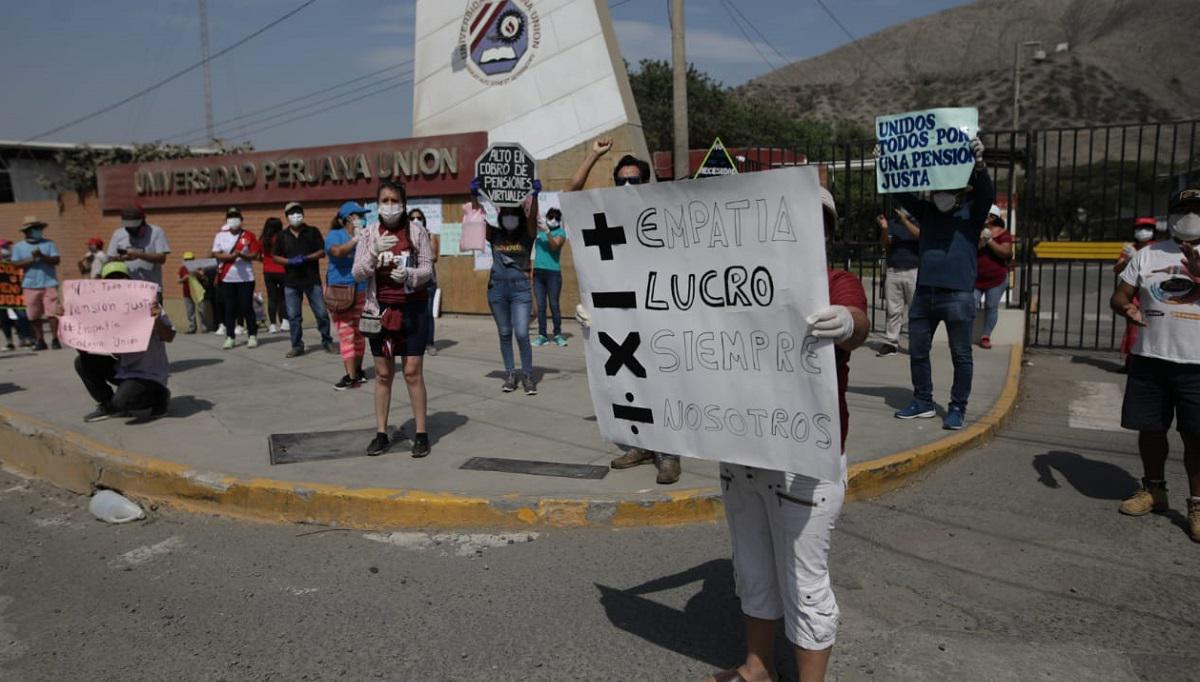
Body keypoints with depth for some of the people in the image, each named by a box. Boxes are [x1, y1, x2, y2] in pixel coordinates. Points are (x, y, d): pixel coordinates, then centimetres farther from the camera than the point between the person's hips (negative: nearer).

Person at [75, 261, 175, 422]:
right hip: (122, 368, 7)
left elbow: (169, 337, -19)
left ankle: (159, 395, 3)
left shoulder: (146, 306, -16)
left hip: (148, 373, -7)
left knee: (121, 402, -27)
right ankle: (108, 405, 6)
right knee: (83, 361, -8)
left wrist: (158, 320, -38)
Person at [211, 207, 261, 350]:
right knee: (229, 308, 4)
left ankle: (252, 335, 7)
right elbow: (216, 254, 1)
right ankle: (230, 337, 10)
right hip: (226, 278, 2)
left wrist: (242, 255, -18)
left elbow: (256, 255, -1)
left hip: (246, 277, -1)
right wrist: (231, 256, -16)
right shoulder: (220, 235, 6)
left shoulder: (249, 235, 2)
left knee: (247, 307, 0)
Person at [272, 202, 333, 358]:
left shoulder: (313, 232, 4)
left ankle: (327, 342, 15)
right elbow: (275, 256, 7)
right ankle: (297, 346, 13)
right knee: (293, 316, 3)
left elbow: (322, 251, -1)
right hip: (291, 282, 2)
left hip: (312, 280, -2)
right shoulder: (282, 236, 8)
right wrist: (290, 261, -11)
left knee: (321, 313, -1)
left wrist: (306, 258, -16)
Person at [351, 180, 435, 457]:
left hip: (412, 309, -2)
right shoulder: (369, 233, 2)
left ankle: (421, 433, 8)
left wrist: (409, 274, -23)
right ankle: (381, 434, 16)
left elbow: (428, 268, -3)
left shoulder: (417, 231, -3)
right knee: (383, 374, 8)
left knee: (413, 372, -1)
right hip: (380, 309, 2)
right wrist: (375, 252, -20)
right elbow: (357, 273, -3)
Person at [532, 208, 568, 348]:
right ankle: (542, 335, 3)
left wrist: (547, 231, -28)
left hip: (553, 272, -3)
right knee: (540, 305, 2)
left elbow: (554, 246, -18)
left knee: (554, 305, -3)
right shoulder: (538, 230, 12)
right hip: (538, 272, 3)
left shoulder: (560, 232, 0)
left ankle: (558, 335, 5)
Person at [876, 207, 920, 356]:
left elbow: (921, 236, -14)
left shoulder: (917, 221, 4)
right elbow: (885, 245, 5)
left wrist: (905, 220, -20)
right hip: (893, 271, 3)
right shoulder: (892, 223, 12)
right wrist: (884, 229, -13)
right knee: (893, 310, 3)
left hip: (913, 271, -2)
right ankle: (891, 343, 5)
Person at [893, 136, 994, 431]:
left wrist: (979, 165, -32)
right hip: (923, 293, 5)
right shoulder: (927, 212, 14)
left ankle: (958, 409, 11)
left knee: (961, 356, 2)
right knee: (917, 352, 11)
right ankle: (923, 402, 25)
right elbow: (901, 193, 10)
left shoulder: (972, 214, 3)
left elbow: (987, 193, -14)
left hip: (958, 295, -5)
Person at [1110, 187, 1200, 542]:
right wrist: (1125, 307, -17)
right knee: (1150, 428, 10)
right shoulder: (1147, 255, 7)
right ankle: (1154, 490, 28)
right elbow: (1119, 295, 5)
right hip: (1149, 359, 2)